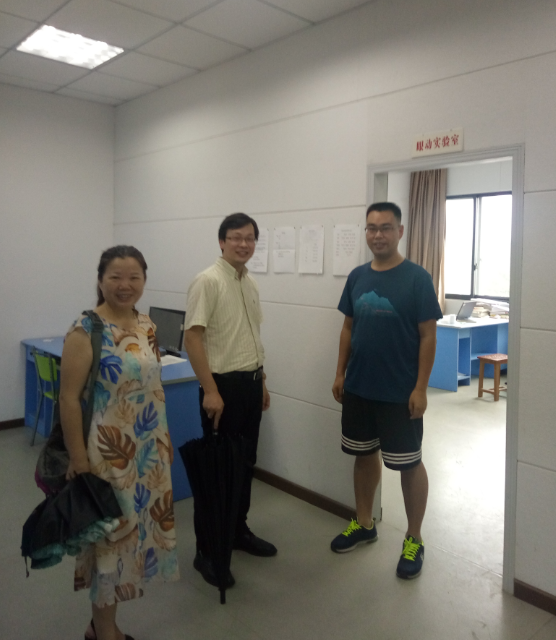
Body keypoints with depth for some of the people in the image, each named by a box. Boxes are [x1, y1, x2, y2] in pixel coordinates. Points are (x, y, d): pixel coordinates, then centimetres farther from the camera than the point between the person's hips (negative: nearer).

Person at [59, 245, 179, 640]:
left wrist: (165, 440, 14)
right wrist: (78, 460, -16)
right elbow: (69, 398, -15)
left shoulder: (148, 327, 5)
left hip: (148, 451, 7)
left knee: (138, 528, 17)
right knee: (111, 533, 8)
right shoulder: (86, 330, -15)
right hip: (108, 454, -7)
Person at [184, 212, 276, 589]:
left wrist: (262, 381, 18)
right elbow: (193, 337, -19)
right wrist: (210, 390, -23)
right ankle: (206, 551, 14)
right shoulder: (208, 281, -15)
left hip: (251, 382, 8)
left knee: (245, 463, 17)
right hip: (223, 384, -8)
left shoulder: (251, 283, 11)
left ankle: (238, 531, 33)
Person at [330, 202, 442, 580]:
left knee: (409, 464, 7)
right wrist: (340, 374, 7)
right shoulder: (357, 277, 5)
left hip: (400, 392, -5)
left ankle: (414, 540, 25)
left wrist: (420, 388, -14)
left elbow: (428, 336, -10)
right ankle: (364, 524, 36)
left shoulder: (417, 278, -10)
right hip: (358, 388, 5)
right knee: (365, 455, 17)